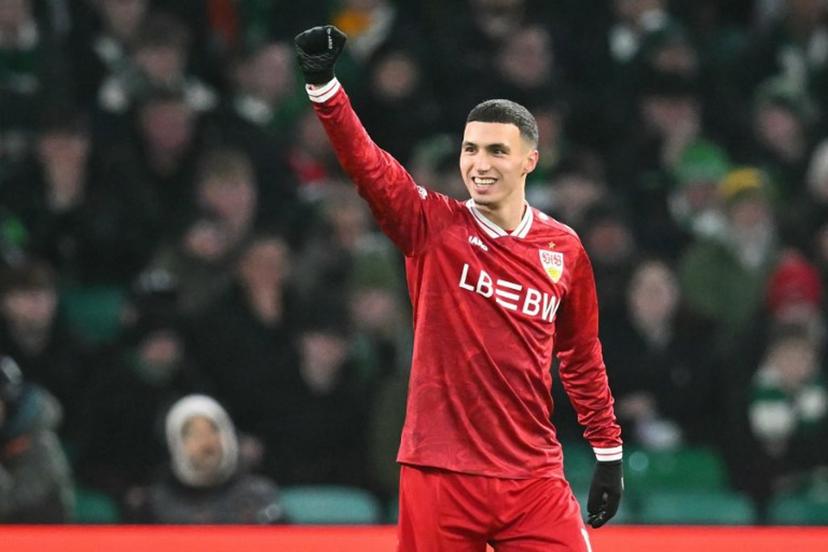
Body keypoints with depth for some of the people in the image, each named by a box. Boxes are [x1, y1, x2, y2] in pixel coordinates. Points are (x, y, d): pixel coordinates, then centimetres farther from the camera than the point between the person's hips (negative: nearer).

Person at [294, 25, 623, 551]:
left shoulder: (563, 250, 6)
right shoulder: (432, 227, 0)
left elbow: (582, 357, 16)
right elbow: (366, 161, -14)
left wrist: (609, 453, 17)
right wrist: (324, 84, -28)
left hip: (533, 481, 1)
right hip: (439, 476, -1)